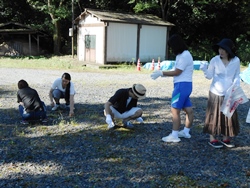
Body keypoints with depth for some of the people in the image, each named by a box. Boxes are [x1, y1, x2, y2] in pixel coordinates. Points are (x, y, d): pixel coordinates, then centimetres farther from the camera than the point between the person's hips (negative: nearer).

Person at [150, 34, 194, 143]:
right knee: (188, 109, 15)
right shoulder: (181, 55, 15)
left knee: (175, 110, -9)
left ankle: (174, 135, -6)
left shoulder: (185, 56, -15)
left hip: (182, 85, -10)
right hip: (183, 85, 10)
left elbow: (177, 72, -15)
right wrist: (161, 74, 4)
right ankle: (186, 132, 25)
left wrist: (161, 73, -10)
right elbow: (176, 71, 13)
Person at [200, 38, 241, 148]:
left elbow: (237, 76, 6)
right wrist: (204, 69, -24)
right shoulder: (215, 60, -9)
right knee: (215, 115, 4)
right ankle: (212, 139, 16)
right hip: (216, 93, -2)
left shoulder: (236, 61, -4)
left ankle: (226, 138, 25)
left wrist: (236, 85, -12)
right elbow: (209, 76, -5)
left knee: (229, 115, 9)